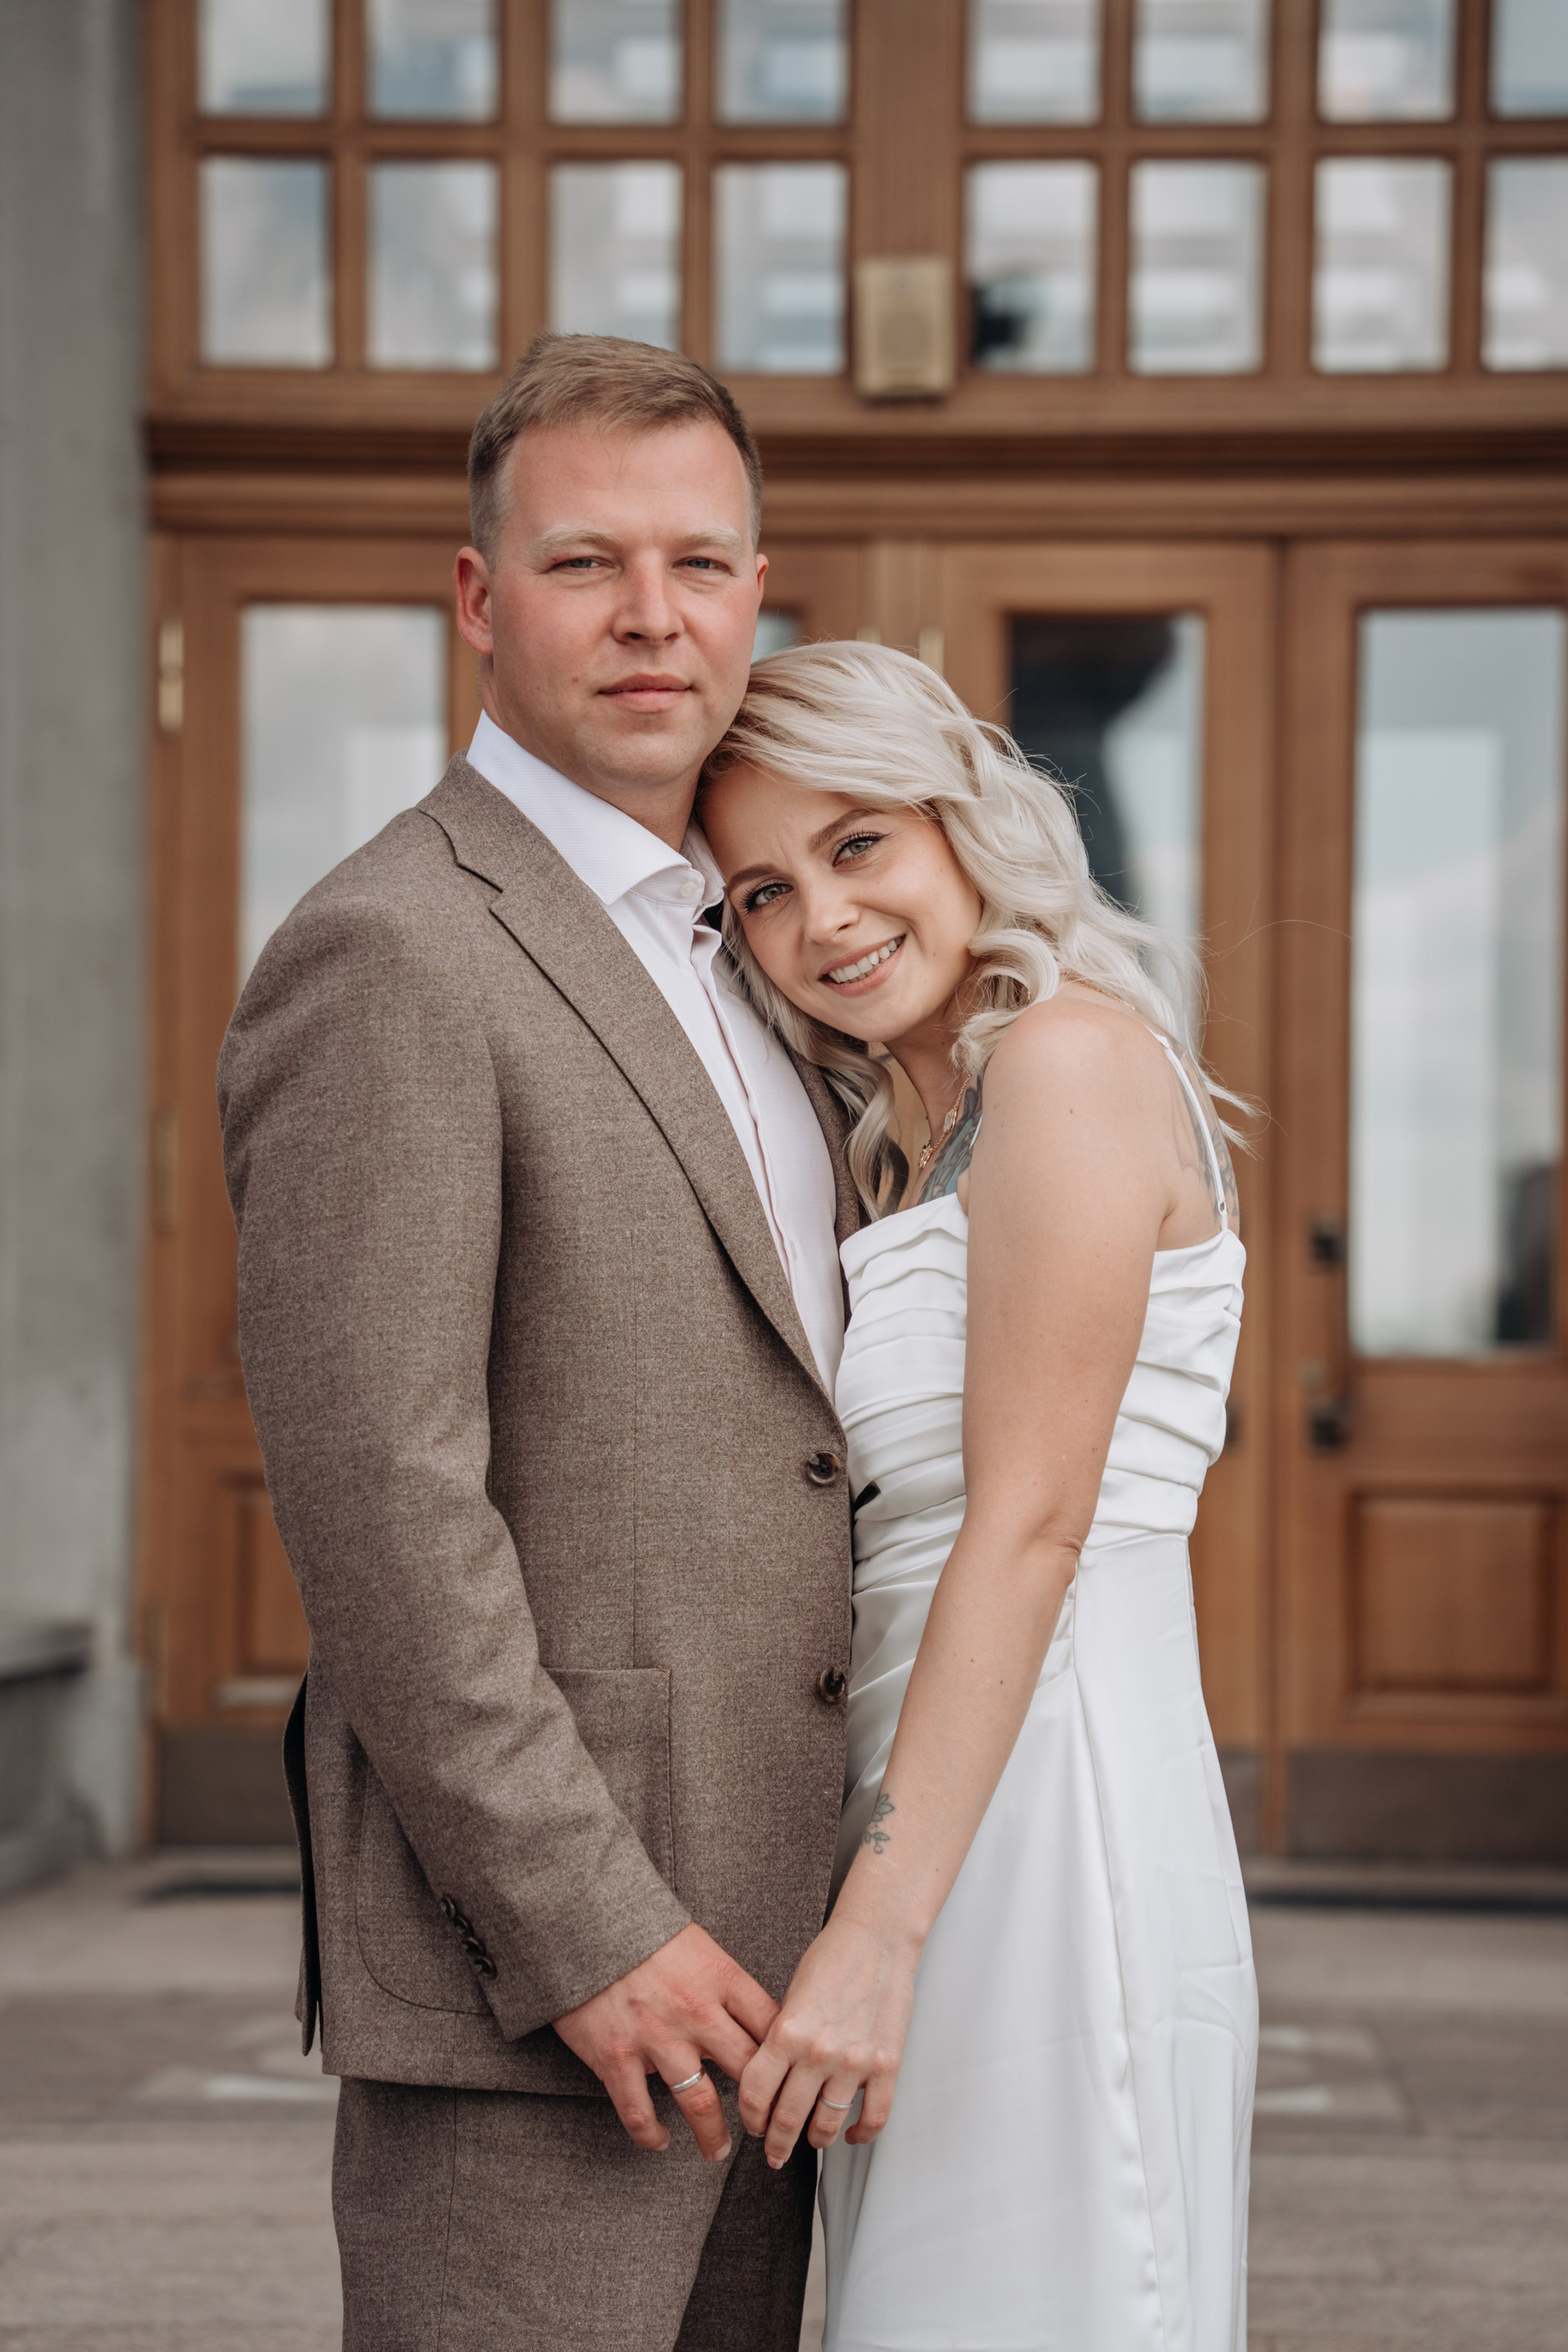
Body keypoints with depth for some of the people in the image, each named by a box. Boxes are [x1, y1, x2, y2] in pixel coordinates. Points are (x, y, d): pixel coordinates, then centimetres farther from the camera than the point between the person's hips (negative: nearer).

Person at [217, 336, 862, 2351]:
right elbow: (377, 1497, -19)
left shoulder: (722, 952, 16)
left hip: (737, 1939, 9)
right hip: (525, 1957, -9)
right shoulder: (391, 955, -13)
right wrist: (587, 1927, -20)